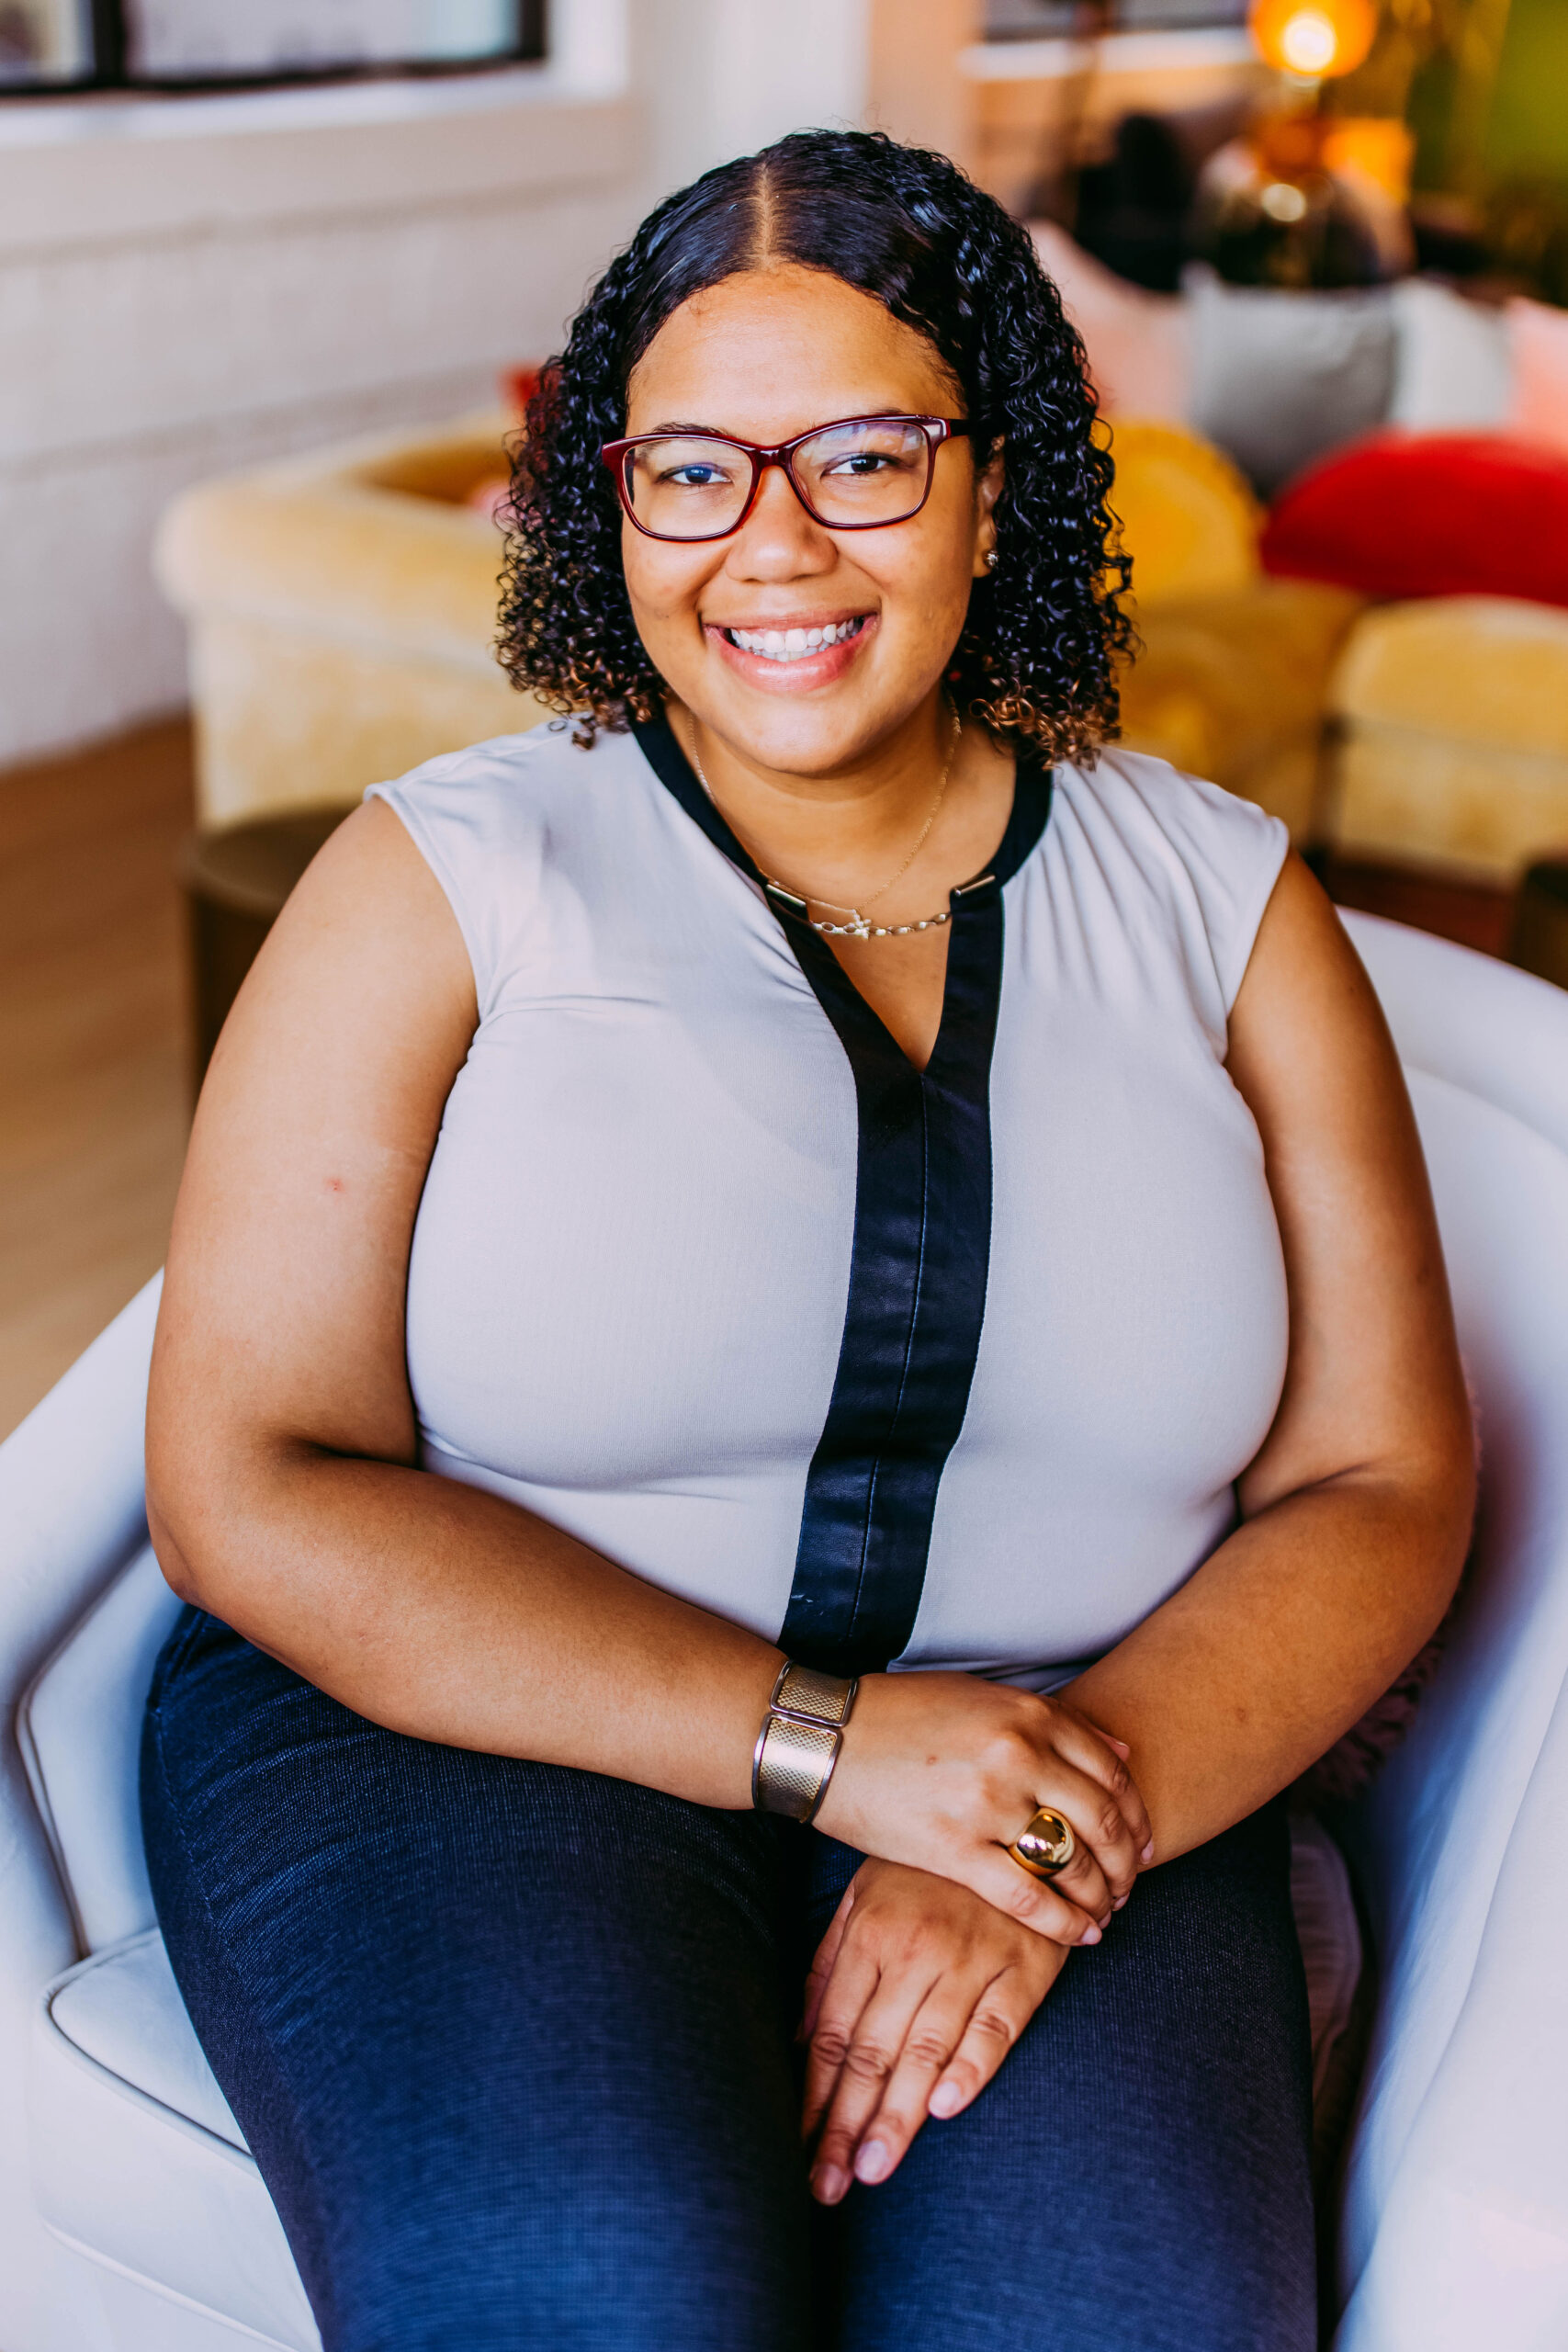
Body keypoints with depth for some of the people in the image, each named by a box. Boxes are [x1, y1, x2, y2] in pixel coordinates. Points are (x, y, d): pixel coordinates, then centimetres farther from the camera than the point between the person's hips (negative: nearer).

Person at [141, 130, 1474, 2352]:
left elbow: (1382, 1485, 4)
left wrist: (1085, 1788, -14)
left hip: (1076, 1766, 2)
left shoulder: (1216, 900, 6)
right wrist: (825, 1739, -16)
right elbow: (247, 1488, -8)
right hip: (469, 1733, -1)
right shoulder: (448, 881, -2)